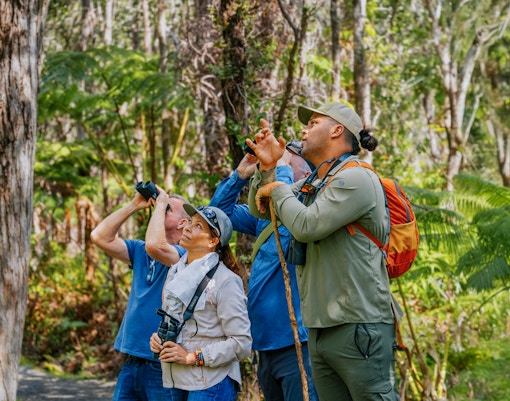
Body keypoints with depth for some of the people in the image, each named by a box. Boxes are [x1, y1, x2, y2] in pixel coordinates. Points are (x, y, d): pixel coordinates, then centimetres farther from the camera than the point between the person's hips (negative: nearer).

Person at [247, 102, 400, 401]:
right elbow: (259, 209, 23)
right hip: (320, 329, 9)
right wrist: (267, 168, 6)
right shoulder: (311, 185, 17)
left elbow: (306, 227, -18)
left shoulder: (355, 179, -10)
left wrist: (279, 189, -1)